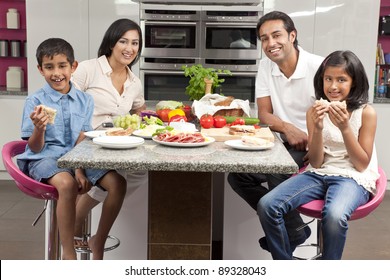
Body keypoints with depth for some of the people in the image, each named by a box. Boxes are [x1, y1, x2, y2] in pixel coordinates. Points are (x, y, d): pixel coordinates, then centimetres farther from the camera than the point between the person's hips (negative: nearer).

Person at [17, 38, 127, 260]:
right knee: (67, 184, -36)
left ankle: (99, 240, 4)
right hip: (45, 158, -4)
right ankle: (69, 253, -20)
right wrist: (39, 128, -26)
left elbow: (82, 141, 0)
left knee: (118, 183, -17)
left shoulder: (85, 100, 5)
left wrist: (80, 170, -16)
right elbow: (35, 148, -4)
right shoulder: (35, 101, -4)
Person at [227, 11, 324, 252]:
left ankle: (293, 232, -3)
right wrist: (288, 128, -23)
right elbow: (264, 114, 0)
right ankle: (286, 223, 5)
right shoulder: (266, 66, 1)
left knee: (277, 172, -30)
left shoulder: (319, 67, -16)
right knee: (238, 175, -9)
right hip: (288, 145, 6)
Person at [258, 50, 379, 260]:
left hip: (353, 178, -3)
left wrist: (345, 128, -18)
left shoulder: (366, 113, -3)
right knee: (267, 205, -21)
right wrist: (318, 128, -17)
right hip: (318, 174, 4)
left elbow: (362, 164, -5)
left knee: (334, 215, -39)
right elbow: (316, 163, 1)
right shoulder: (315, 112, 5)